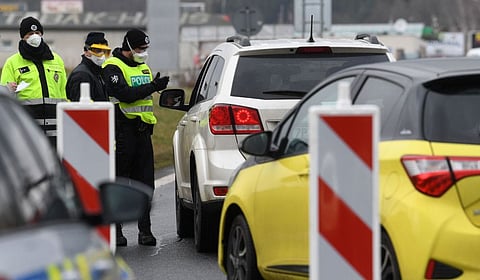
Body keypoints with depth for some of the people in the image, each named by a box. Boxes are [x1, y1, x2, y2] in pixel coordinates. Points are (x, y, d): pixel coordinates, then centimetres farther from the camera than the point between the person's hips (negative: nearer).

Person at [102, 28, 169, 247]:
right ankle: (115, 231, 4)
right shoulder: (113, 67, -7)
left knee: (144, 183, 4)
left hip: (142, 130, 7)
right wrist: (152, 87, -22)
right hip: (122, 129, -7)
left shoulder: (143, 67, 19)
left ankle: (145, 230, 7)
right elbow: (124, 94, -20)